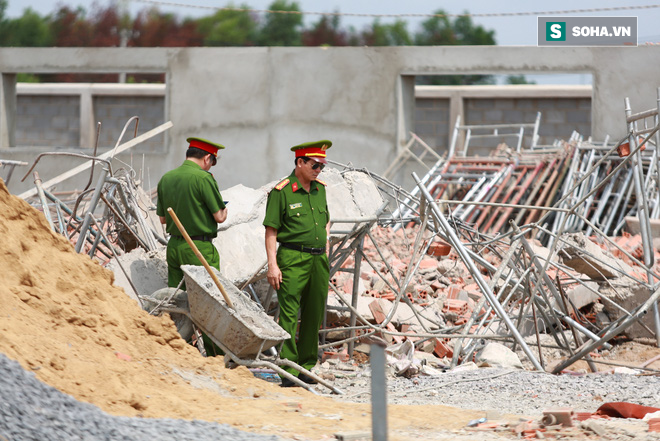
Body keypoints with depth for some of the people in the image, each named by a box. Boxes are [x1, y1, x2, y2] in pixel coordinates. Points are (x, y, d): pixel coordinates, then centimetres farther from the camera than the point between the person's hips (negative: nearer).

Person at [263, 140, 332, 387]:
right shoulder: (281, 192, -6)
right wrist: (272, 265, -14)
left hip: (319, 259, 7)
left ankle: (307, 368, 16)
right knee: (289, 314, -10)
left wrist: (325, 249, 17)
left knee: (314, 316, 8)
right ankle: (289, 372, -13)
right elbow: (271, 231, -7)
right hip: (292, 258, -7)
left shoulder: (320, 189, 13)